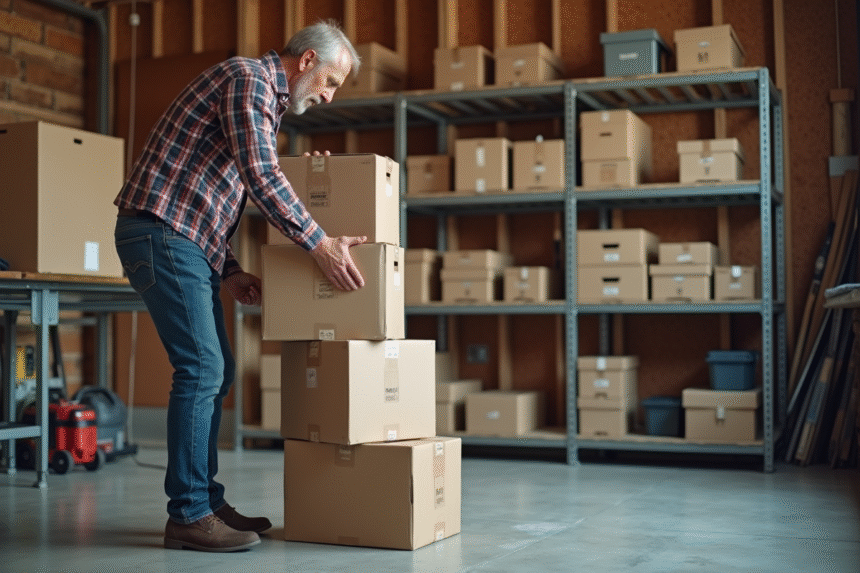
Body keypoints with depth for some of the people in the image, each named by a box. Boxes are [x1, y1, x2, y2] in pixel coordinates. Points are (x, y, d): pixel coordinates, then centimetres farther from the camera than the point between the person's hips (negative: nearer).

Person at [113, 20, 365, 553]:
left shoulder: (267, 100, 23)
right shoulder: (250, 78, -8)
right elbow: (261, 174, -21)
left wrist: (229, 272, 15)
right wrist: (320, 243, -20)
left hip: (189, 242, 11)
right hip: (162, 232, -11)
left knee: (217, 372, 10)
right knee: (201, 369, -12)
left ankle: (207, 502, 18)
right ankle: (188, 516, -6)